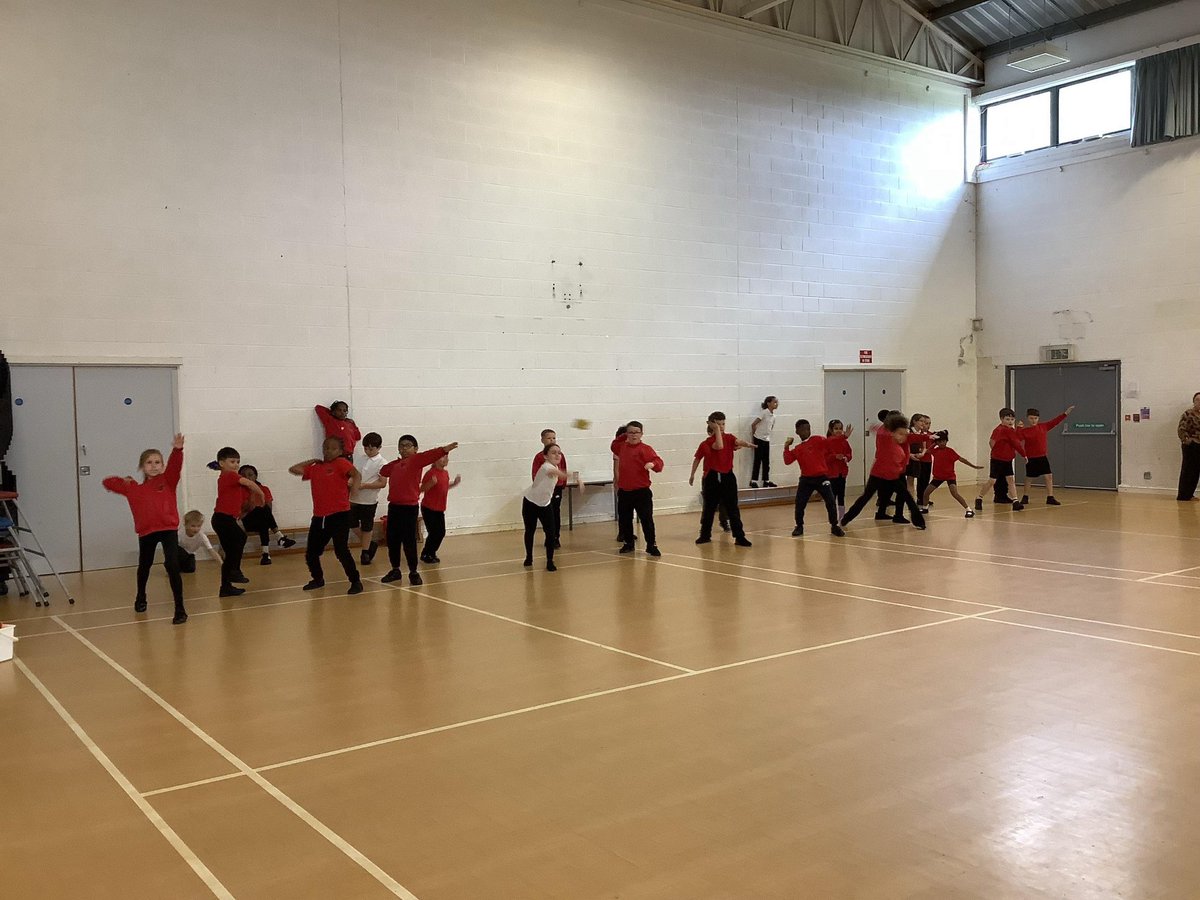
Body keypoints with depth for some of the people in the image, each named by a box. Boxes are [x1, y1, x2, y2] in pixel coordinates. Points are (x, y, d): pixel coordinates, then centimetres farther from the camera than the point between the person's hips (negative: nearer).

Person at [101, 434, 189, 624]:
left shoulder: (167, 480, 0)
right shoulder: (134, 488, 6)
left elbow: (175, 465, -20)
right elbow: (107, 483, 17)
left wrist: (177, 449, -36)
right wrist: (123, 481, 5)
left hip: (168, 529, -4)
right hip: (146, 532, 4)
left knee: (172, 565, -18)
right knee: (144, 566, 23)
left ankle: (180, 608, -10)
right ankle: (140, 598, 51)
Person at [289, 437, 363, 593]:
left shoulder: (341, 463, -4)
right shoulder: (315, 468, 13)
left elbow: (356, 475, -18)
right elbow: (293, 469, 13)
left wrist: (351, 493, -26)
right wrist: (312, 461, 12)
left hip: (339, 515, -6)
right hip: (319, 517, 6)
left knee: (341, 551, -10)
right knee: (311, 552, 12)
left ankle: (356, 582, 2)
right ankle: (318, 579, 34)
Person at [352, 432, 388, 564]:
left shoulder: (382, 463, -11)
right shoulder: (359, 458, 5)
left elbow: (383, 483, -17)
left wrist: (364, 485, -24)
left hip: (369, 500, -5)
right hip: (354, 498, 5)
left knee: (367, 527, 6)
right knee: (353, 524, 9)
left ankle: (365, 552, 21)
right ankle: (370, 544, 28)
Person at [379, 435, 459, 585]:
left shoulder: (416, 460, -6)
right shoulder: (395, 464, 15)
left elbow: (429, 456, -21)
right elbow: (383, 471, 19)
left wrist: (444, 449, -39)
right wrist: (398, 461, 8)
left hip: (410, 507, -6)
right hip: (394, 506, 7)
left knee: (409, 541, -4)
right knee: (392, 540, 12)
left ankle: (413, 572, 9)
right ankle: (395, 570, 26)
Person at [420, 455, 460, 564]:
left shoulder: (445, 473, 7)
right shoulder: (431, 473, -17)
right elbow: (422, 489, -15)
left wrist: (454, 483, 6)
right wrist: (431, 483, -31)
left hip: (440, 509, 7)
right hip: (429, 509, -7)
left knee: (441, 533, 8)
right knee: (433, 533, -5)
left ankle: (431, 554, 25)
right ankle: (425, 555, 13)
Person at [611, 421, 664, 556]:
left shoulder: (645, 448, -9)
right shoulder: (622, 446, 10)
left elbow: (658, 461, -20)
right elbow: (613, 446, 33)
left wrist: (653, 464, -41)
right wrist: (622, 437, 20)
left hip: (641, 491, -6)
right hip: (624, 491, 6)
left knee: (646, 519, -2)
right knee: (624, 519, 13)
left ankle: (651, 546, 7)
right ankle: (628, 543, 28)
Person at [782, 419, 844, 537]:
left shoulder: (817, 440, 1)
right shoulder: (797, 449, 11)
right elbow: (787, 461, 3)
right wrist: (786, 447, -2)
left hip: (821, 477, -3)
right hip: (806, 479, 3)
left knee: (831, 502, -6)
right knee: (799, 503, -1)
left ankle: (834, 527, 11)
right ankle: (799, 526, 19)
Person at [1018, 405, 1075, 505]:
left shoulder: (1044, 426, 3)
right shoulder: (1024, 430, -9)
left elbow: (1055, 421, 4)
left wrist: (1066, 413, 0)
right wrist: (1018, 428, -30)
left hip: (1042, 457, 4)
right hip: (1031, 458, -3)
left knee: (1049, 476, -2)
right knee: (1029, 478, 8)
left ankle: (1050, 498, 3)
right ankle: (1025, 498, 23)